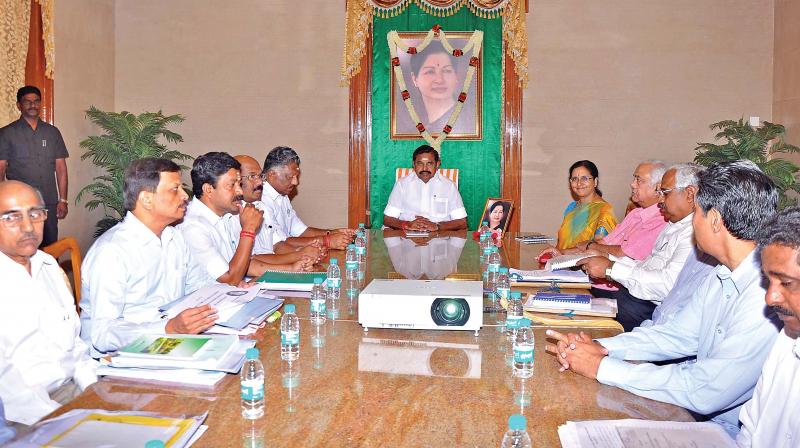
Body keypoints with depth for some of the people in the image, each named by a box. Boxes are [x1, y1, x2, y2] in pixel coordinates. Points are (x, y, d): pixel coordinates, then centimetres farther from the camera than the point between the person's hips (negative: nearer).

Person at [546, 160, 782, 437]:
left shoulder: (768, 296, -28)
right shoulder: (725, 275, 2)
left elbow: (705, 393, -29)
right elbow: (679, 336, 8)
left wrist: (602, 366, -21)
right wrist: (602, 347, -8)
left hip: (729, 432, -7)